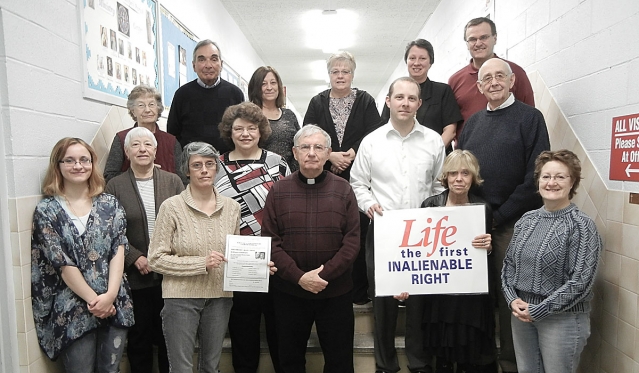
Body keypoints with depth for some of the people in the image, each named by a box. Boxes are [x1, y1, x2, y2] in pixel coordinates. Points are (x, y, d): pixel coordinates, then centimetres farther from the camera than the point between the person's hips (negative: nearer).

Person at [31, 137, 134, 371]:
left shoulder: (110, 204, 5)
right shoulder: (46, 210, -2)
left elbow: (118, 251, -1)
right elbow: (63, 264, -7)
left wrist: (110, 295, -13)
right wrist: (93, 299, -11)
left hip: (115, 304, 2)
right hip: (73, 310, -2)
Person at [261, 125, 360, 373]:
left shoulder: (343, 190, -2)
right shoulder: (278, 191, -1)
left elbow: (352, 241, -6)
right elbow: (270, 242, -6)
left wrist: (324, 274, -17)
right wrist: (298, 277, -16)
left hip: (336, 291, 0)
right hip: (289, 291, 1)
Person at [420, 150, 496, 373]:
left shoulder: (483, 208, -1)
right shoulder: (430, 205, -3)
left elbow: (488, 256, 5)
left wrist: (488, 247, -17)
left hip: (473, 294, 0)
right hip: (439, 292, 0)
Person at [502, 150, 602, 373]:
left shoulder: (582, 225, -10)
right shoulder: (526, 220, 4)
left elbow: (581, 281, -15)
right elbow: (509, 264, 9)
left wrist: (538, 310, -15)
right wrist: (513, 299, -6)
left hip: (562, 318, -5)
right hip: (521, 314, 5)